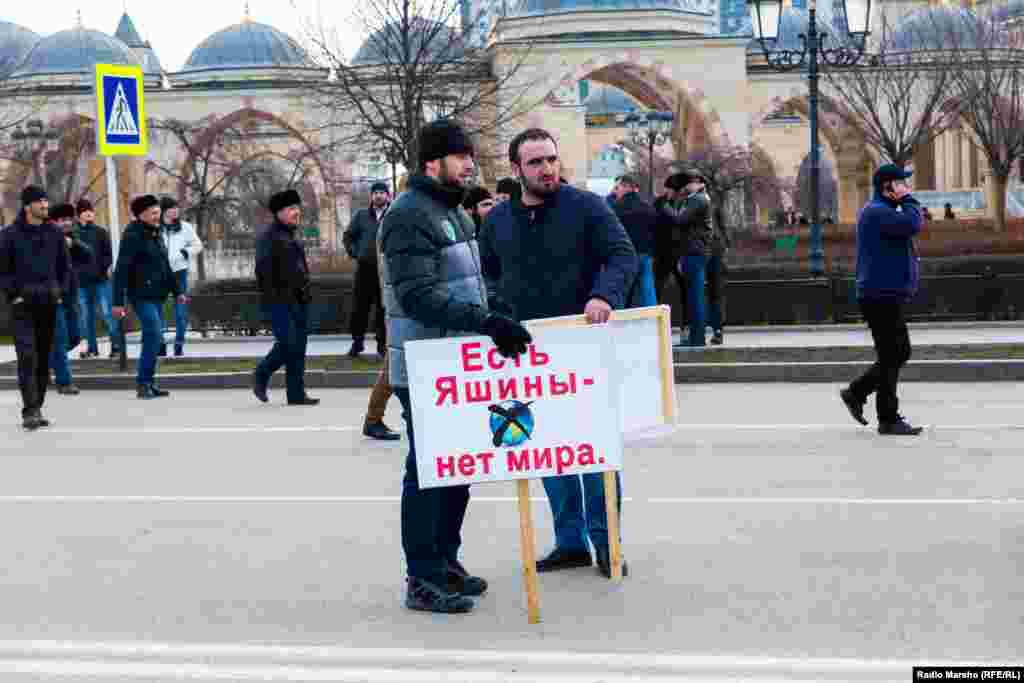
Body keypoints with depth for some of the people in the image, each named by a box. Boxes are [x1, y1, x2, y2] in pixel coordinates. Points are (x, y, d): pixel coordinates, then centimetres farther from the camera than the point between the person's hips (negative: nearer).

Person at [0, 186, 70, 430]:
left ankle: (37, 409, 17)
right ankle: (30, 411, -17)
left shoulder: (54, 234, 9)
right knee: (27, 357, -14)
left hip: (49, 304, 4)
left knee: (44, 359, 8)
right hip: (23, 306, -4)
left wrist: (61, 292, 6)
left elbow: (65, 266, 17)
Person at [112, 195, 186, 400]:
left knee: (152, 336, 10)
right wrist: (118, 302, -19)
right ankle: (144, 382, -11)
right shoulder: (133, 236, -11)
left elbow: (165, 266, 24)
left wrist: (177, 291, 22)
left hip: (157, 294, 9)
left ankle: (147, 383, 17)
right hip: (141, 295, -9)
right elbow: (121, 270, -15)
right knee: (154, 333, -17)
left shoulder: (156, 234, 15)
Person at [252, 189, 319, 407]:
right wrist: (271, 295, -20)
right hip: (280, 299, -8)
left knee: (299, 346, 5)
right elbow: (263, 268, -14)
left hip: (299, 299, 8)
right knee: (288, 343, -13)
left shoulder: (293, 234, 19)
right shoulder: (268, 236, -7)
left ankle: (296, 394, 9)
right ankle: (261, 375, 10)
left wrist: (307, 290, 18)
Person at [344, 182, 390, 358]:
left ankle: (382, 343, 10)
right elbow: (348, 236, 17)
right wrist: (354, 252, 7)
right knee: (360, 306, 4)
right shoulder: (361, 215, 9)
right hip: (365, 266, 2)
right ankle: (357, 340, 15)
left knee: (383, 307, 2)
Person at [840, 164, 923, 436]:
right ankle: (888, 420, 2)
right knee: (891, 357, -4)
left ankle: (855, 392, 20)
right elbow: (913, 224, -27)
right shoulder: (878, 212, -16)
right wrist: (907, 199, -14)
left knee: (900, 352, 15)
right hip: (882, 296, -11)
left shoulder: (880, 211, 19)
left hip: (885, 295, 11)